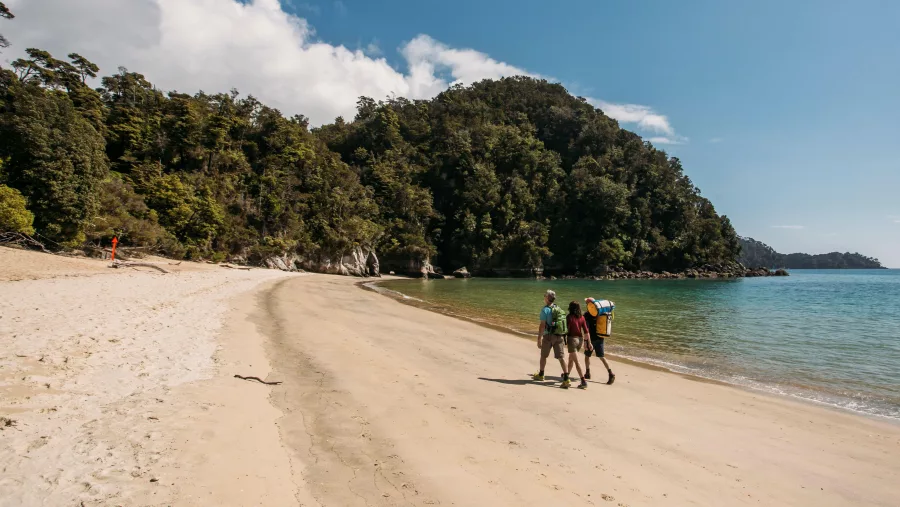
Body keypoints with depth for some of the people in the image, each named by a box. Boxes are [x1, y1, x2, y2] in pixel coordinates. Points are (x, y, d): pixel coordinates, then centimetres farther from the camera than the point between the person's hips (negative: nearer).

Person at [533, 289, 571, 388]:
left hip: (549, 336, -5)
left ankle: (540, 374, 31)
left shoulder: (545, 310, -11)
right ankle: (566, 379, -8)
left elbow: (542, 326, -15)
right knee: (560, 357, 1)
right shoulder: (558, 308, 9)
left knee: (543, 356, 14)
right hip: (559, 335, 5)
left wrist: (539, 339, -12)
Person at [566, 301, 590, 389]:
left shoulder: (569, 317, -10)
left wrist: (565, 341, -4)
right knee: (571, 359, 24)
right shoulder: (582, 318, 4)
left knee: (576, 361, -7)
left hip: (572, 339, -6)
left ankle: (584, 381, -14)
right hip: (580, 339, 6)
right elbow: (586, 331, 2)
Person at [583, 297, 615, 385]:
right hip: (600, 338, 5)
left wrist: (587, 342, -20)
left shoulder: (587, 315, -14)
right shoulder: (599, 314, 4)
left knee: (587, 355, 14)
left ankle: (587, 373, 21)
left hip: (592, 339, -5)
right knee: (602, 357, 7)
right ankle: (611, 373, -5)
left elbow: (587, 330, -19)